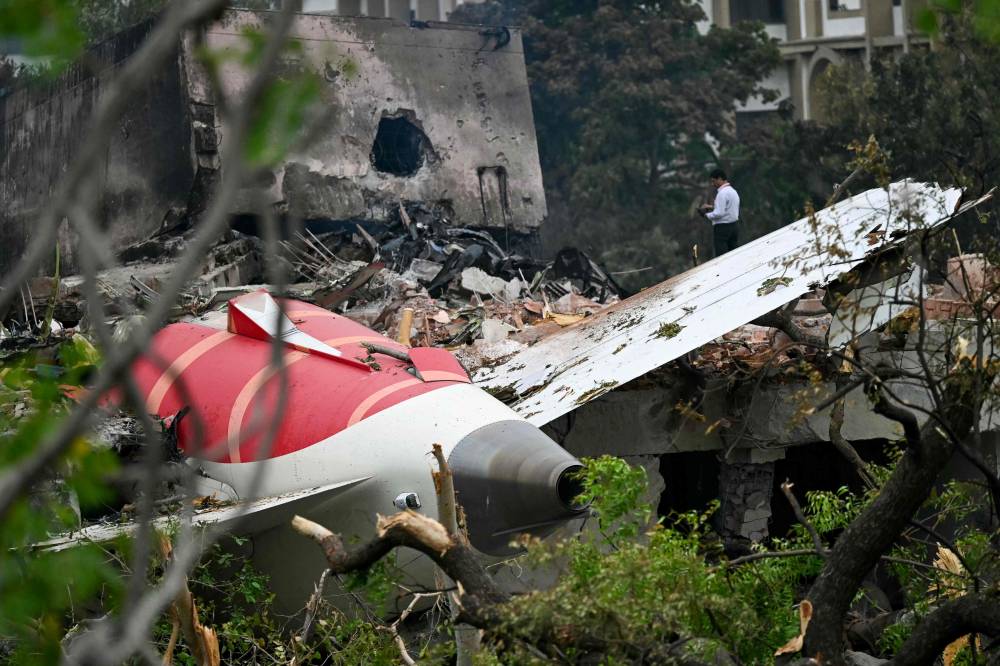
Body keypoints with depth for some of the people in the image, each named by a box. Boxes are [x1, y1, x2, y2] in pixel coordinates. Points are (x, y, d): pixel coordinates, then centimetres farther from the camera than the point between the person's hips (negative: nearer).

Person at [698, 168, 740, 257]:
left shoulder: (722, 193, -16)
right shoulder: (733, 191, 14)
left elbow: (719, 213, -22)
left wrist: (707, 215, -8)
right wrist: (712, 207, 18)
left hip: (722, 228, -9)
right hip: (734, 226, 9)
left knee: (720, 258, -7)